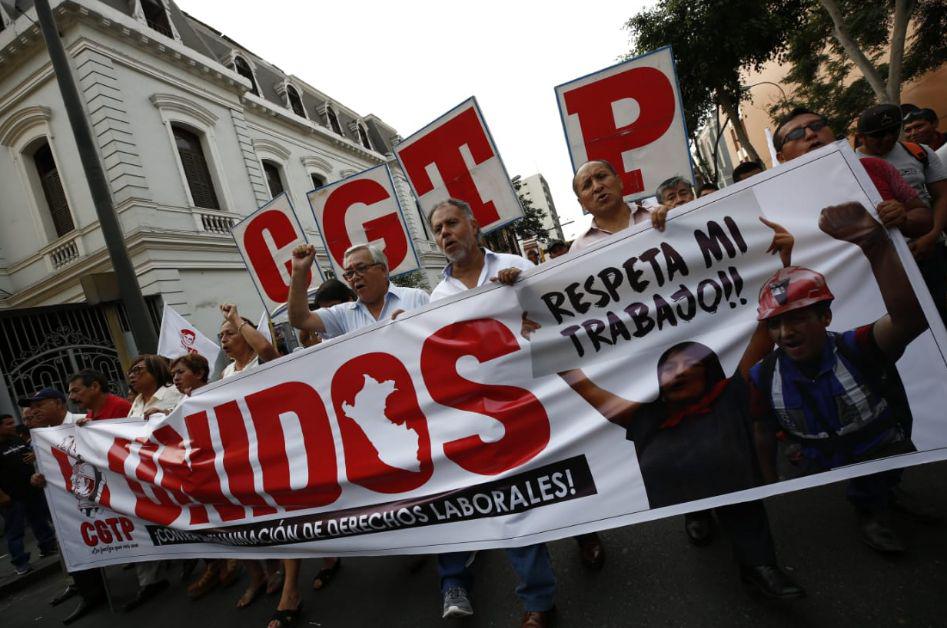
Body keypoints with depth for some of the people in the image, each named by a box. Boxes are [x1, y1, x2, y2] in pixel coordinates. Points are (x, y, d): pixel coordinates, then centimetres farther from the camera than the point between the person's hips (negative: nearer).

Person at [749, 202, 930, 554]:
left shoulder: (858, 349, -25)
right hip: (814, 457, 3)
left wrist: (877, 246, -61)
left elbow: (909, 317, -47)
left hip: (881, 451, -2)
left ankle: (871, 508, 6)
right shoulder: (765, 377, -17)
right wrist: (772, 488, 9)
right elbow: (765, 434, -3)